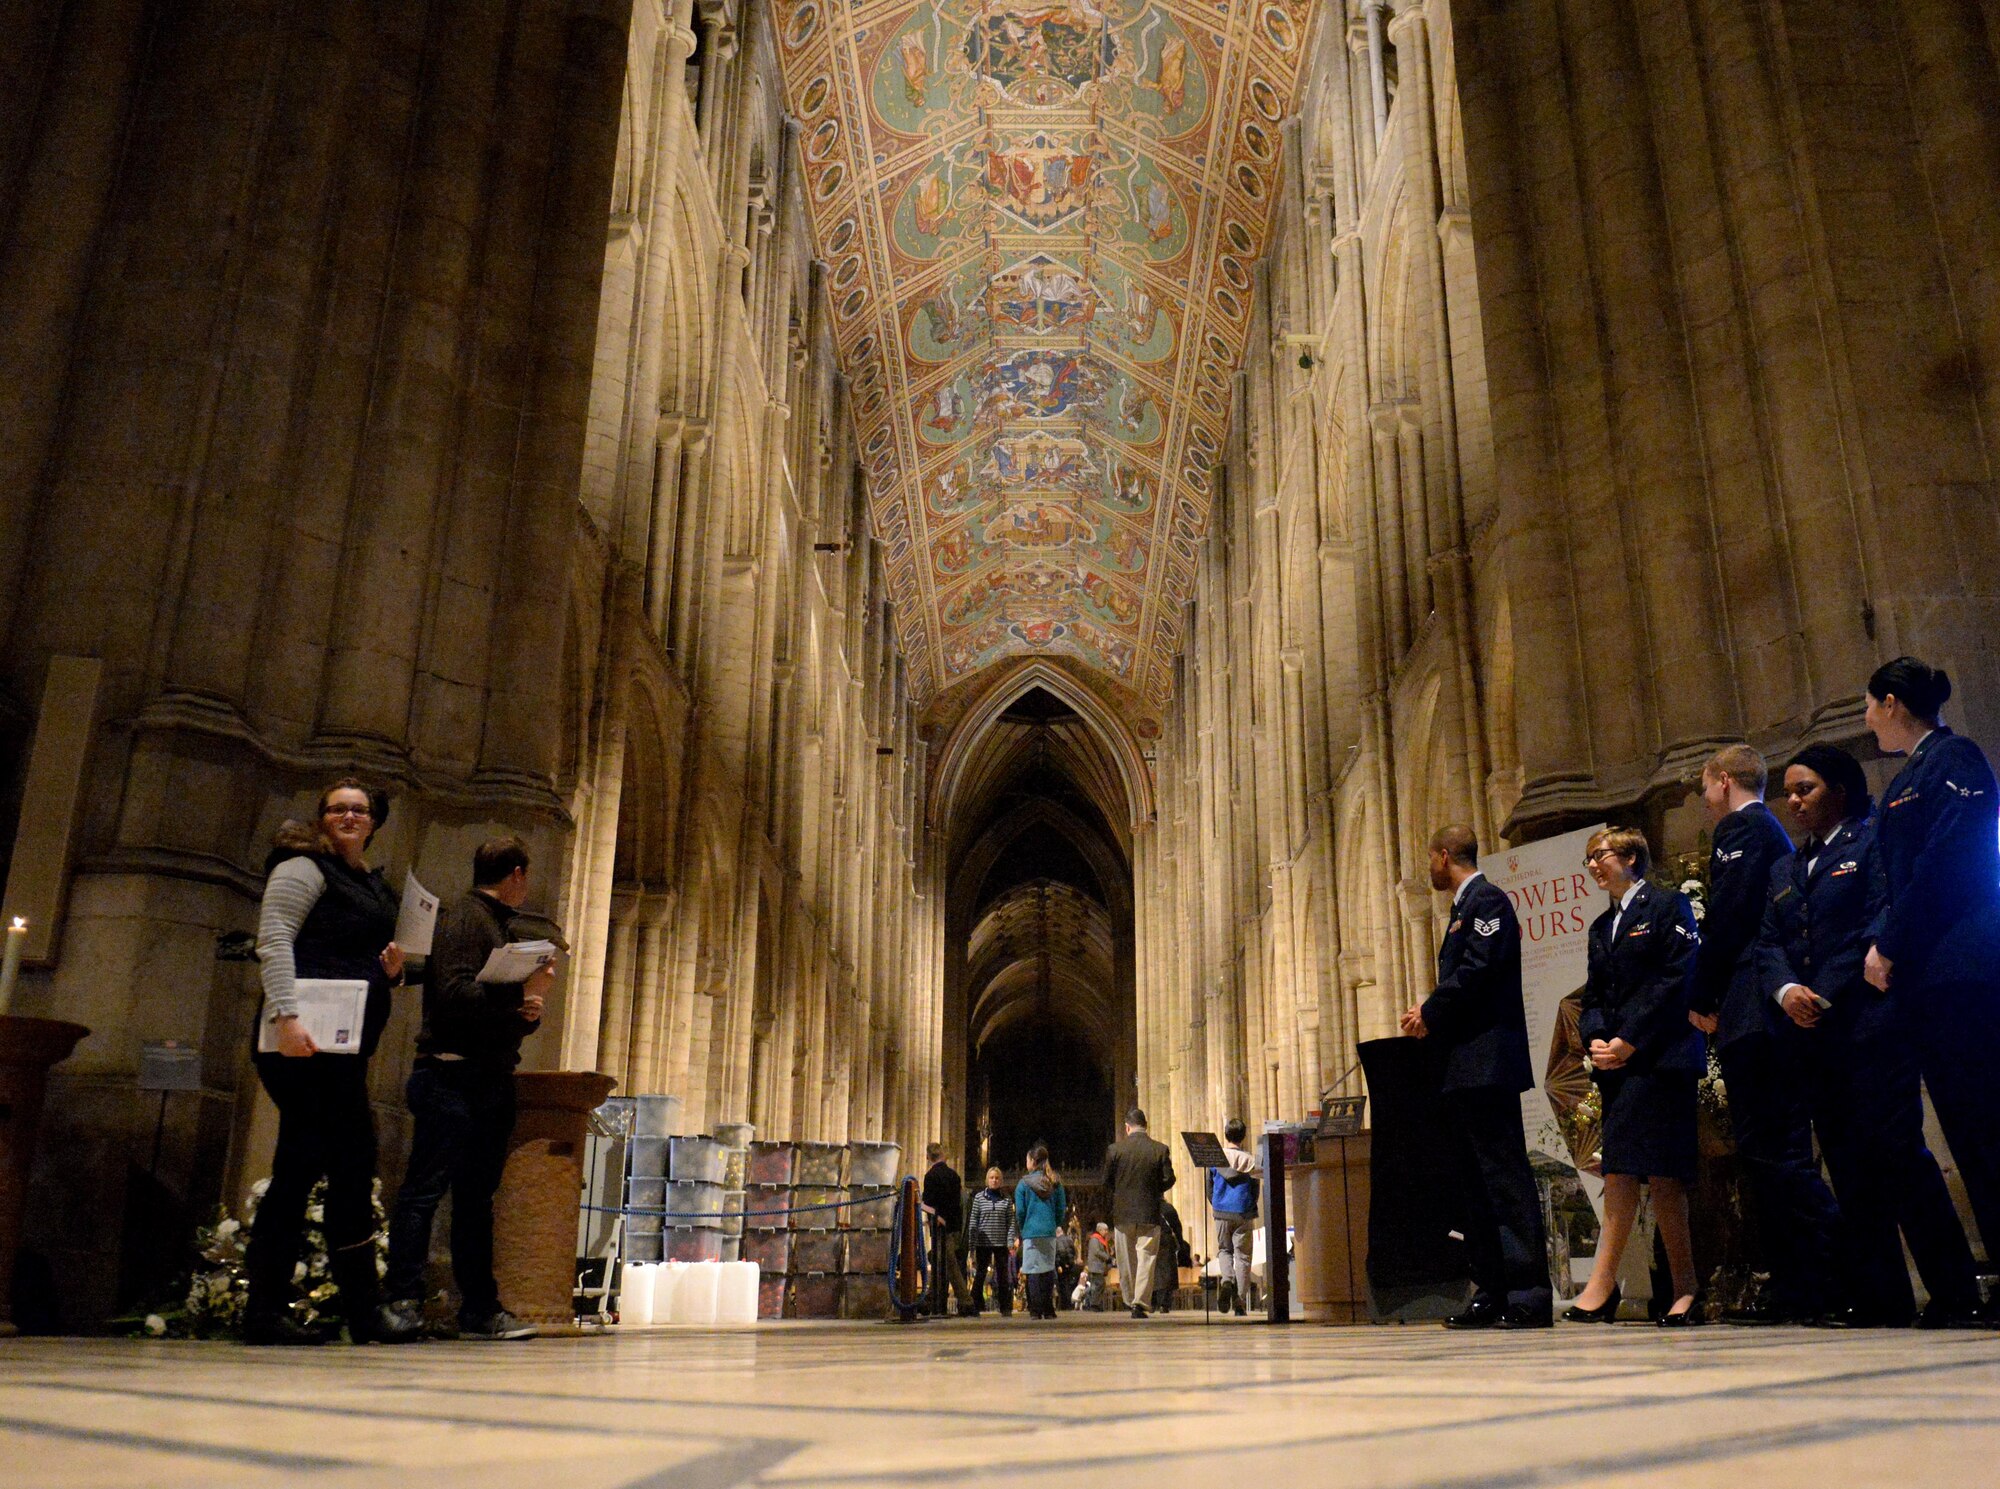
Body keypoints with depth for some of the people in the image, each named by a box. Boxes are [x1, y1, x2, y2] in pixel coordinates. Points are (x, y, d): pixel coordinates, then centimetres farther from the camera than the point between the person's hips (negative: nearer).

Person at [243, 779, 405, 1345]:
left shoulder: (375, 887, 23)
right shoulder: (304, 868, 0)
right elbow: (273, 941, -12)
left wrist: (390, 970, 9)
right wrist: (286, 1016, -23)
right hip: (304, 1039, -8)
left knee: (299, 1170, 7)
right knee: (353, 1161, -9)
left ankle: (266, 1311, 11)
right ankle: (361, 1309, -3)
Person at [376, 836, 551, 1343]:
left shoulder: (501, 925, 23)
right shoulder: (462, 917, -4)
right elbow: (453, 994, -19)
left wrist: (528, 1012, 4)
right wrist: (521, 992, -15)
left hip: (491, 1080, 9)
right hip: (452, 1073, -9)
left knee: (477, 1196, 9)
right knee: (425, 1189, -8)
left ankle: (480, 1309, 11)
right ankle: (401, 1303, -6)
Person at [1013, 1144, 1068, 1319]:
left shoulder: (1024, 1183, -2)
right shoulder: (1055, 1183, 7)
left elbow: (1020, 1212, -1)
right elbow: (1062, 1209, 8)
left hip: (1031, 1233, -3)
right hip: (1050, 1233, 3)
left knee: (1032, 1272, 0)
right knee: (1048, 1270, 8)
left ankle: (1035, 1311, -4)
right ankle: (1048, 1310, 7)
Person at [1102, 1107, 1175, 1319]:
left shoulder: (1114, 1150, -5)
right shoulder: (1161, 1150, -4)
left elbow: (1106, 1181, -1)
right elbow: (1168, 1180, -5)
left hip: (1123, 1213, 1)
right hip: (1150, 1213, -1)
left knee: (1126, 1261, 13)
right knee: (1146, 1259, 3)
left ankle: (1130, 1301, 20)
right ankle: (1140, 1303, -4)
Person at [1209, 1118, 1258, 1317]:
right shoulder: (1249, 1160, -4)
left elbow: (1209, 1186, 6)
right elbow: (1255, 1189, 2)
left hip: (1222, 1213, 1)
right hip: (1244, 1214, -1)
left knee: (1224, 1250, 17)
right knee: (1242, 1255, 4)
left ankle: (1227, 1280, -12)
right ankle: (1240, 1302, 0)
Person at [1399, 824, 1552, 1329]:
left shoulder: (1488, 900, -7)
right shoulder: (1465, 908, 23)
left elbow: (1477, 971, -18)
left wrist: (1430, 1014, -9)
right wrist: (1430, 1017, 7)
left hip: (1487, 1062, -11)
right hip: (1465, 1067, 11)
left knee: (1506, 1177, -11)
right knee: (1475, 1183, 10)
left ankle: (1530, 1295, -9)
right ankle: (1491, 1295, 13)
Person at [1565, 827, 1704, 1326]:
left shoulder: (1668, 906, -1)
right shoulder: (1601, 927, 21)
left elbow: (1678, 979, -11)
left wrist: (1629, 1041, -15)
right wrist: (1595, 1040, -3)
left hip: (1658, 1056, -7)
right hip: (1616, 1062, 7)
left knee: (1623, 1171, -13)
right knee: (1662, 1176, 6)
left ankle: (1602, 1285, -13)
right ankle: (1684, 1289, 8)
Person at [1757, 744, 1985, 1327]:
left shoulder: (1873, 845, 1)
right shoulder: (1784, 872, 22)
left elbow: (1880, 928, -11)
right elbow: (1768, 944, 13)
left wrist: (1826, 996, -14)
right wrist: (1785, 990, -8)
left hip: (1871, 1022, -7)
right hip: (1815, 1037, 7)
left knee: (1895, 1149, -11)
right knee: (1847, 1164, 6)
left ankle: (1953, 1290, 0)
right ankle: (1878, 1300, 10)